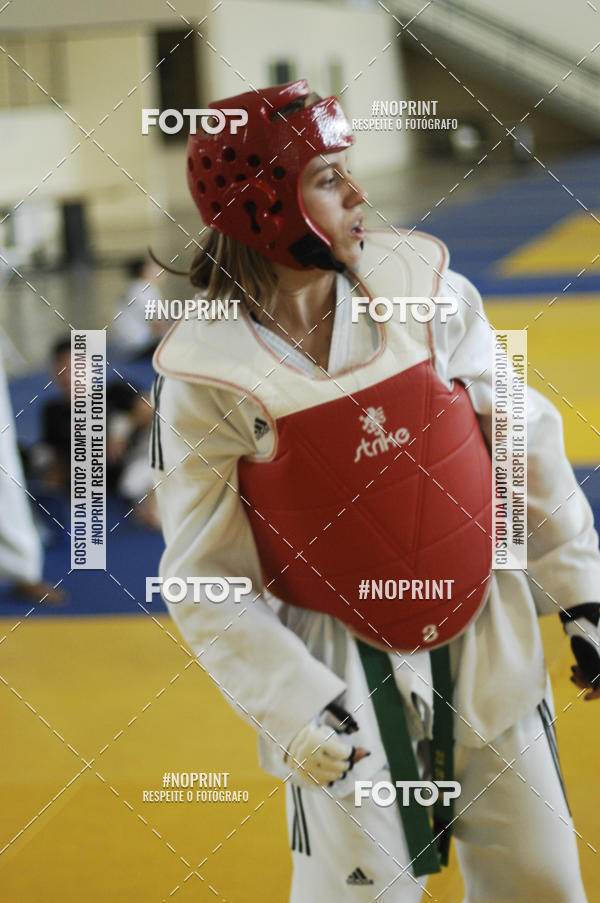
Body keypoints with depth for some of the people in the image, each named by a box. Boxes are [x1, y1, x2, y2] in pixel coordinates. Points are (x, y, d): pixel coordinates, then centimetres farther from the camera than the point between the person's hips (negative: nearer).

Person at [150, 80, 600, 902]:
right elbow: (206, 583, -9)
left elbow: (524, 441, 4)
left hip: (487, 641, 4)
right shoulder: (206, 376, -14)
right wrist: (301, 709, -16)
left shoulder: (422, 285, -6)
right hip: (343, 670, -3)